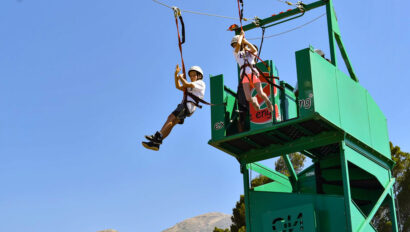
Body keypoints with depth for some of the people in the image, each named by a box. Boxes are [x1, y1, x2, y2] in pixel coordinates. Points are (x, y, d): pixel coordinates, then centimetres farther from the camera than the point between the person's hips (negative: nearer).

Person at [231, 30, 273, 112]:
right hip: (245, 75, 0)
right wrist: (241, 35, 16)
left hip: (253, 73, 0)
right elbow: (239, 44, -1)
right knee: (248, 98, -15)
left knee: (260, 94, -15)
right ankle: (254, 101, 22)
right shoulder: (237, 53, 17)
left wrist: (245, 41, 5)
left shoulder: (250, 52, 17)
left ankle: (268, 102, 19)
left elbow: (254, 50, -7)